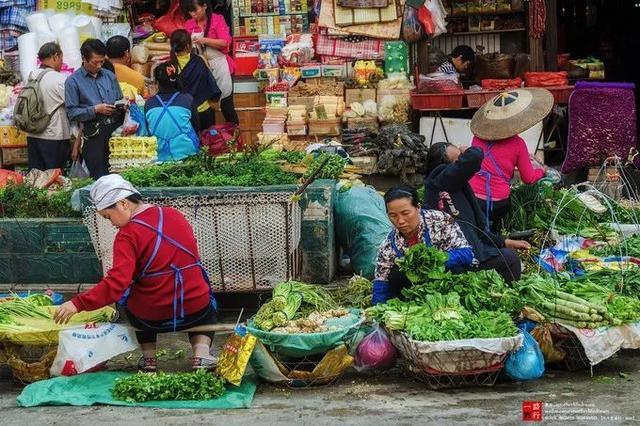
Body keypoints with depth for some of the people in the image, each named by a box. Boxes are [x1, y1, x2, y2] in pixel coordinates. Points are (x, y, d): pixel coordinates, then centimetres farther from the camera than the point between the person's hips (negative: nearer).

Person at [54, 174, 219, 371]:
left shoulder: (127, 235, -14)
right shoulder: (174, 214, 3)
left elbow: (116, 284, -23)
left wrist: (78, 303, -23)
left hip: (151, 318, -3)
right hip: (196, 312, 3)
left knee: (129, 298, 32)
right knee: (207, 304, 38)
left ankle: (148, 357, 21)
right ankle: (201, 353, 11)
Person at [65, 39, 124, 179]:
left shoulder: (109, 76, 15)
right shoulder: (73, 81, 1)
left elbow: (120, 99, 25)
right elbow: (72, 113, -5)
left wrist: (122, 105, 2)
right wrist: (95, 110, -13)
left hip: (116, 128, 4)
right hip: (94, 133, -4)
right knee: (100, 176, -5)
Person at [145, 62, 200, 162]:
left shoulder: (149, 103, -3)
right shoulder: (187, 99, -6)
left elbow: (148, 132, 10)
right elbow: (196, 128, 7)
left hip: (160, 156, 2)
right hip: (187, 153, -2)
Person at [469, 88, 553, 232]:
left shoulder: (478, 136, 7)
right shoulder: (517, 144, 0)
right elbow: (529, 178, 6)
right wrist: (541, 171, 29)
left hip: (472, 197, 3)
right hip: (498, 203, -2)